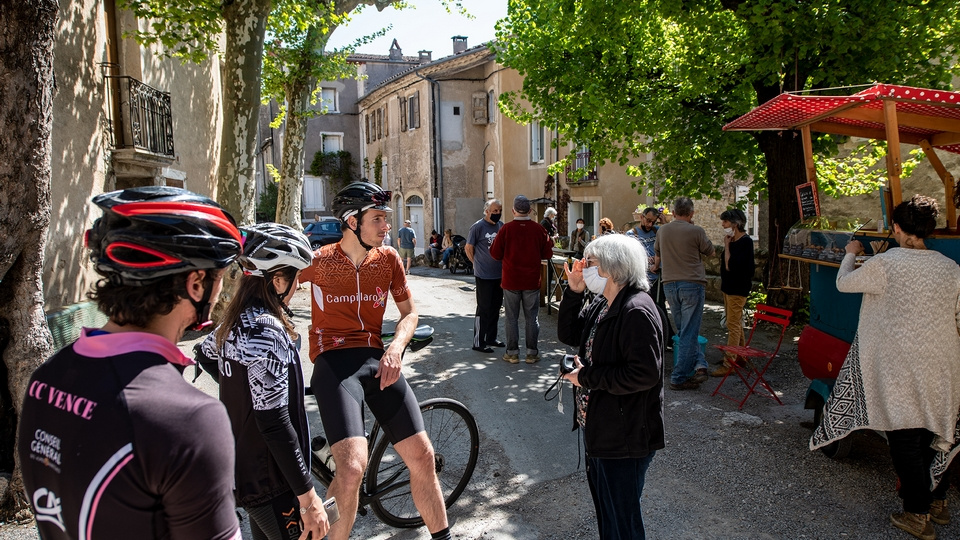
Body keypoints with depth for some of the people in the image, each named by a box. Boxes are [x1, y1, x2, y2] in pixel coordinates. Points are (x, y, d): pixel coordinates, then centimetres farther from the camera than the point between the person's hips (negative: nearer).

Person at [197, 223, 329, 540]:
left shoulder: (236, 321, 2)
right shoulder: (267, 331, -25)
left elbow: (206, 354, 23)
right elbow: (275, 424, -27)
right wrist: (308, 497, -23)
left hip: (242, 469, 9)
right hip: (272, 481, -9)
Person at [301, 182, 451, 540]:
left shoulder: (388, 258, 6)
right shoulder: (319, 261, -3)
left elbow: (409, 313, 12)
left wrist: (395, 348, -5)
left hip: (377, 360, 4)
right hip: (334, 363, -4)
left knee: (422, 457, 2)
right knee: (352, 467, -23)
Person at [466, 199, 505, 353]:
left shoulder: (501, 226, 8)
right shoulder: (478, 227, -11)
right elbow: (468, 248, -5)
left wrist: (504, 267, 11)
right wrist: (478, 264, -1)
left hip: (499, 275, 7)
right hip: (484, 276, -7)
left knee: (495, 307, 15)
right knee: (483, 309, -2)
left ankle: (491, 338, 28)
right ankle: (478, 343, 6)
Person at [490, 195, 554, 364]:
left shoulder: (506, 229, -10)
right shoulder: (539, 229, -6)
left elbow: (495, 253, -5)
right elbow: (548, 254, 2)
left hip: (511, 280, -1)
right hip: (532, 280, 1)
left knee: (511, 317, 8)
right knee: (532, 317, 10)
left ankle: (512, 352, 12)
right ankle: (532, 352, 14)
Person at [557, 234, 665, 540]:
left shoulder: (636, 312, -25)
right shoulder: (602, 305, 6)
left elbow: (645, 373, -31)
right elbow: (568, 335, 8)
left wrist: (588, 377, -23)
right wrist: (574, 291, -4)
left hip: (625, 437, -10)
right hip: (599, 429, 10)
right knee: (604, 507, 27)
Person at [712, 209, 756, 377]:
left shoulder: (745, 242, -18)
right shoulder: (733, 241, 8)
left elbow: (730, 266, -25)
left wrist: (726, 245, -19)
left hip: (738, 288, -10)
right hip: (729, 286, 10)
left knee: (733, 325, -7)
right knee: (736, 324, 18)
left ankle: (729, 363, -4)